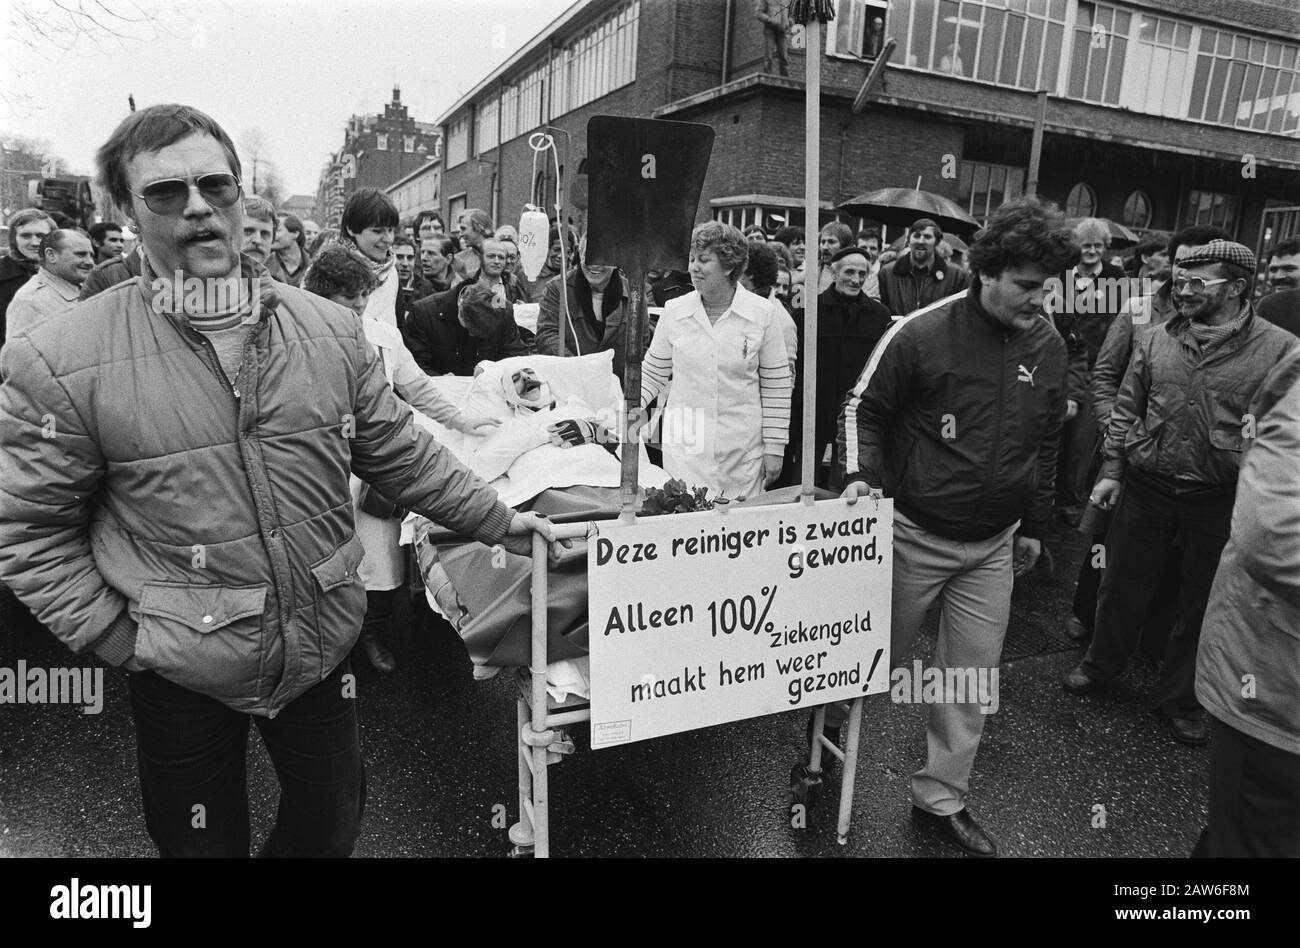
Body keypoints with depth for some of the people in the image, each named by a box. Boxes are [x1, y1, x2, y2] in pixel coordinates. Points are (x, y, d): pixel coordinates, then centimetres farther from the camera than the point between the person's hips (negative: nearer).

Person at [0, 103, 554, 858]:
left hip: (326, 648, 3)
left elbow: (401, 455, 4)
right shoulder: (62, 363, -14)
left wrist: (499, 520, 5)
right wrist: (121, 637, -9)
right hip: (182, 679, -2)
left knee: (333, 824, 23)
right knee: (204, 839, 21)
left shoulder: (332, 331, -4)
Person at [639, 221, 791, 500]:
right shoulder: (674, 311, 2)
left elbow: (776, 387, 2)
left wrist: (774, 447, 1)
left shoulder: (761, 313, -2)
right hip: (684, 450, 1)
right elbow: (652, 376, 11)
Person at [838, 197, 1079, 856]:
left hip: (994, 545, 5)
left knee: (971, 677, 11)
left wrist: (1034, 523, 15)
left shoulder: (1048, 346, 1)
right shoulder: (920, 333, -15)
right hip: (913, 533, -4)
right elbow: (863, 407, -4)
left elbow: (1046, 442, 12)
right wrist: (860, 473, -20)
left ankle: (941, 797, 29)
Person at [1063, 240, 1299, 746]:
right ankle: (1101, 664, 36)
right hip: (1146, 486, 2)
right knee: (1122, 586, 13)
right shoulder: (1156, 342, 3)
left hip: (1220, 500, -2)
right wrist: (1111, 469, 3)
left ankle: (1180, 699, 31)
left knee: (1201, 603, 13)